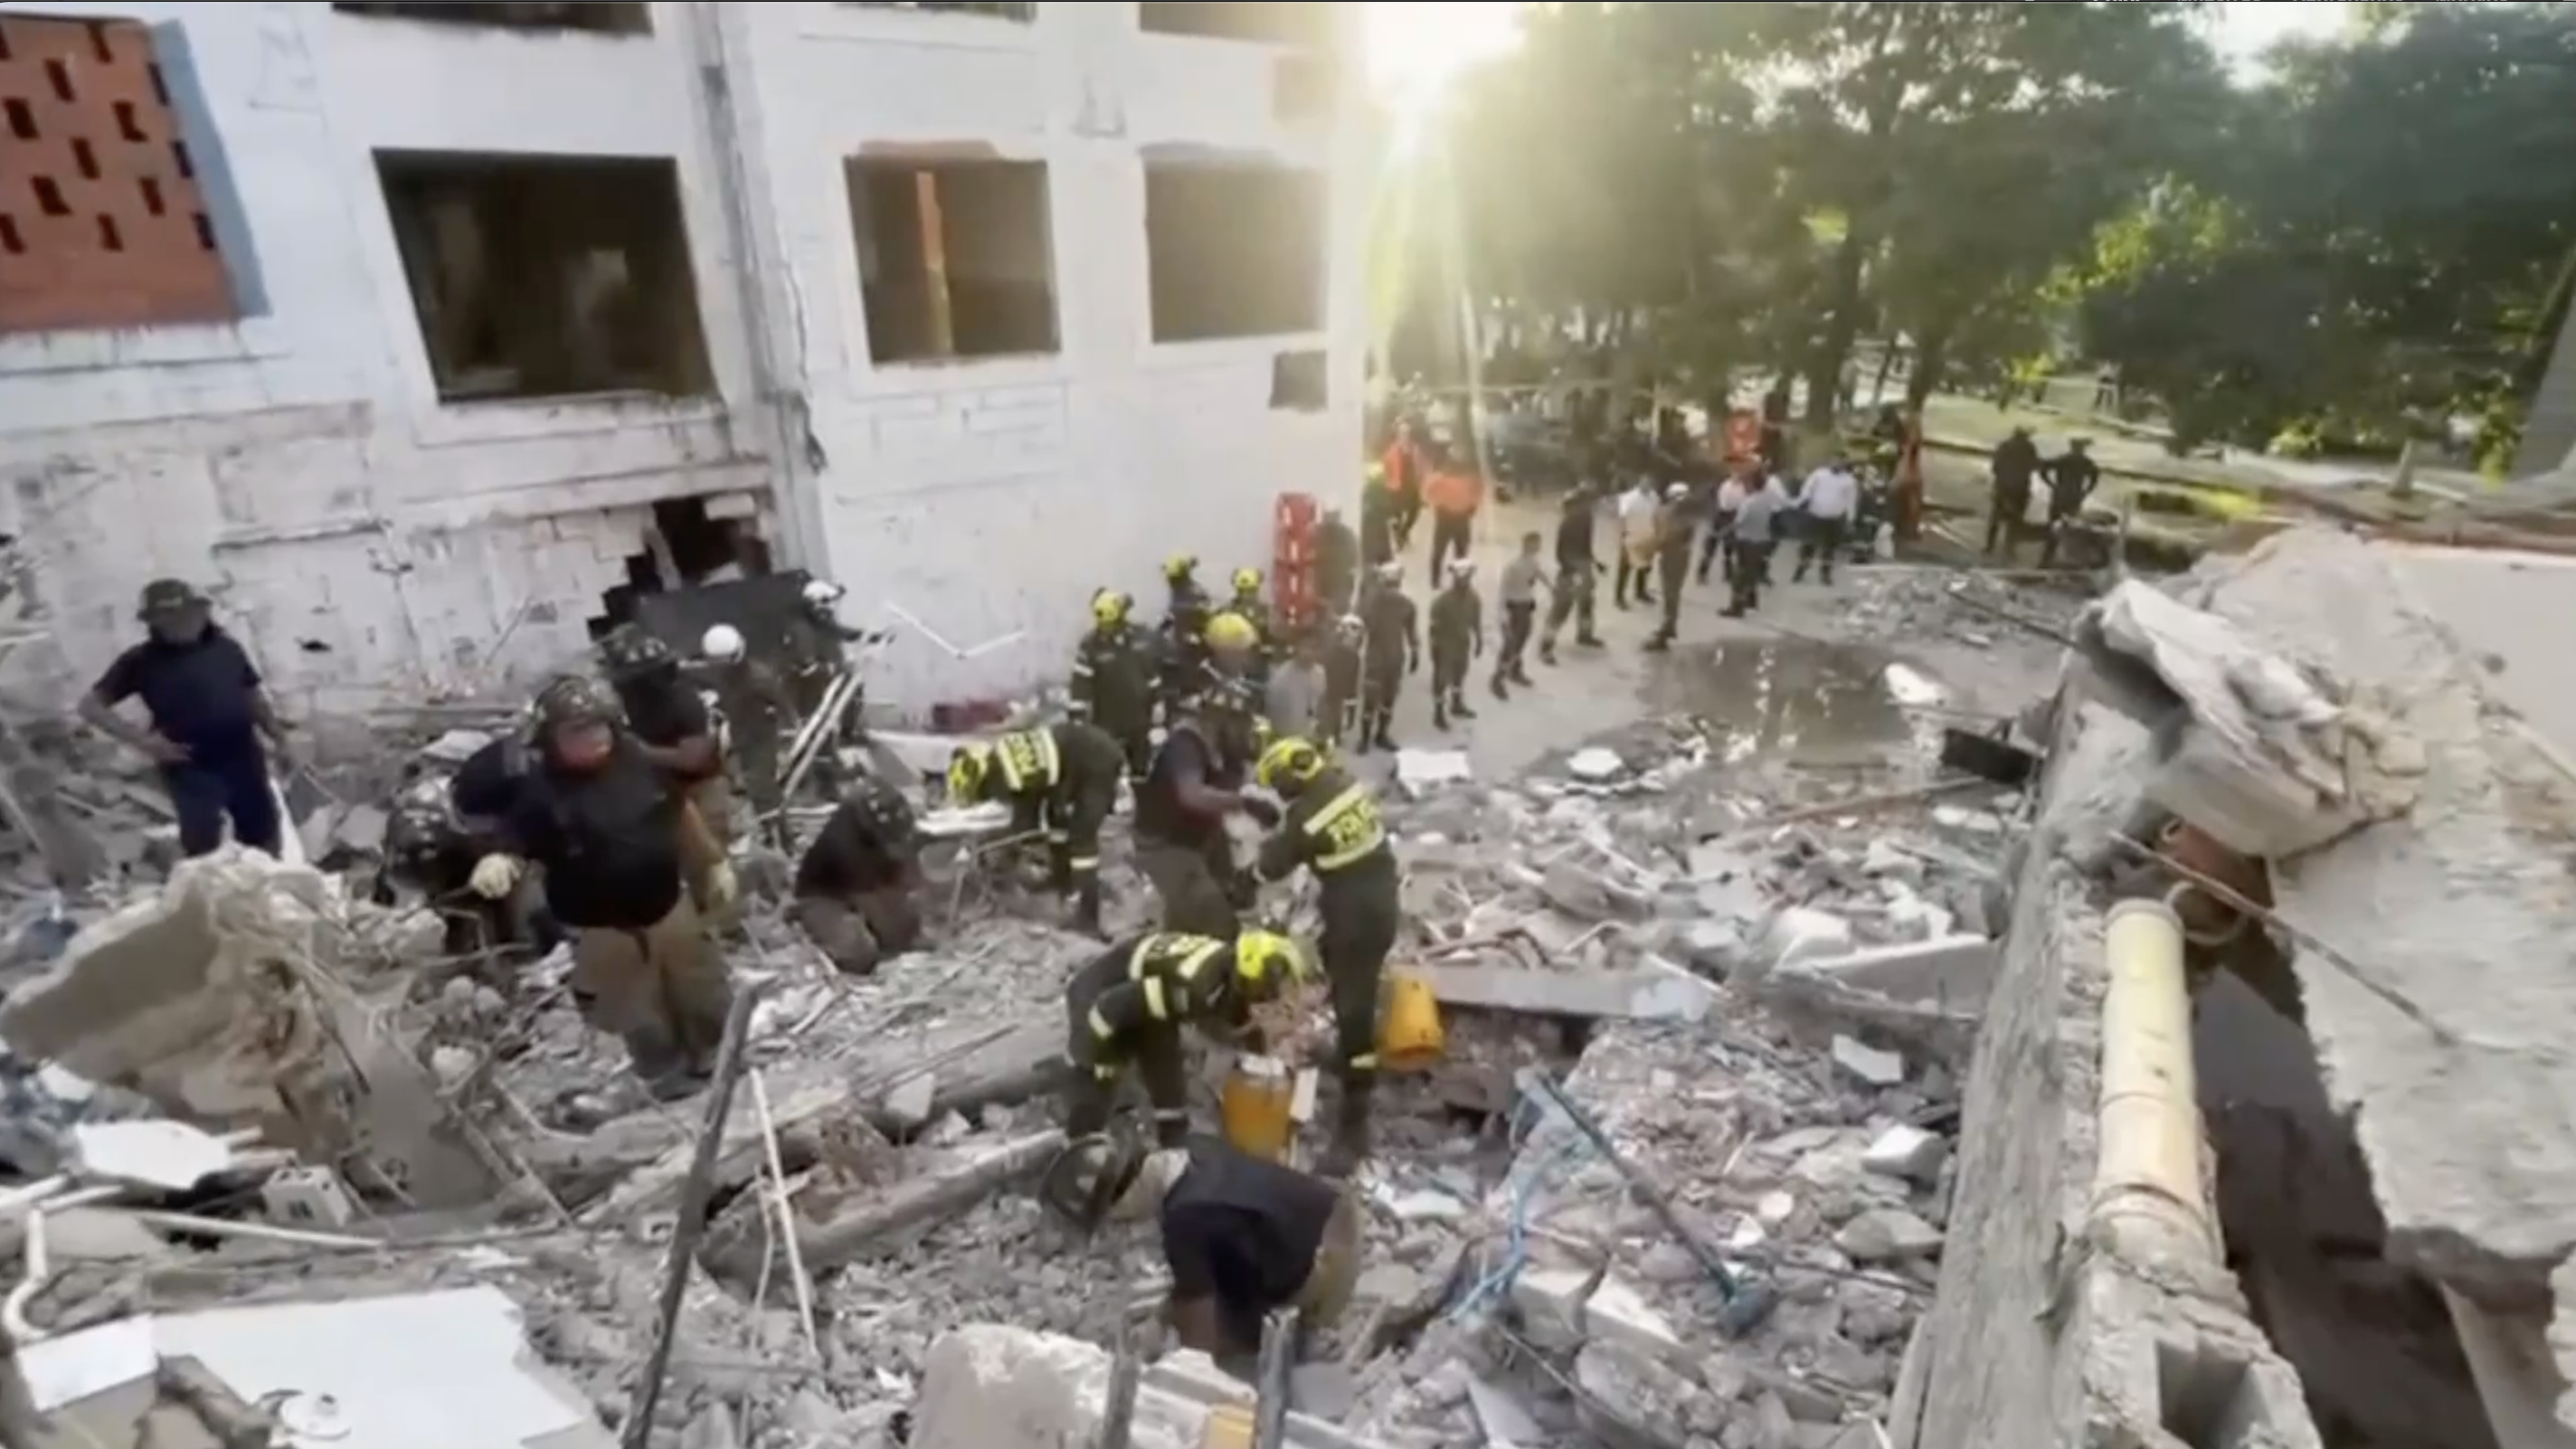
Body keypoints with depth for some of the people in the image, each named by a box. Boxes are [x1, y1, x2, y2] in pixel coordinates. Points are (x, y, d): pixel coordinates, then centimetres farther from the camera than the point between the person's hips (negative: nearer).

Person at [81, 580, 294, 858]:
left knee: (264, 839, 16)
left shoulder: (227, 648, 5)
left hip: (244, 761, 3)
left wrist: (279, 739, 7)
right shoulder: (142, 661, -4)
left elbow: (256, 696, 14)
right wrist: (141, 739, -12)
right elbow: (90, 706, -2)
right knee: (202, 850, -4)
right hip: (192, 770, -3)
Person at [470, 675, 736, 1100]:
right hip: (602, 930, -3)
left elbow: (682, 812, 5)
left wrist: (714, 863, 11)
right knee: (641, 1020, 15)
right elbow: (513, 849, -22)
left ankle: (718, 1058, 47)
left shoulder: (637, 759, -7)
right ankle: (669, 1080, 40)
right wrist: (496, 865, -46)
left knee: (705, 995, 22)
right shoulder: (539, 790, -18)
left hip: (669, 906, 4)